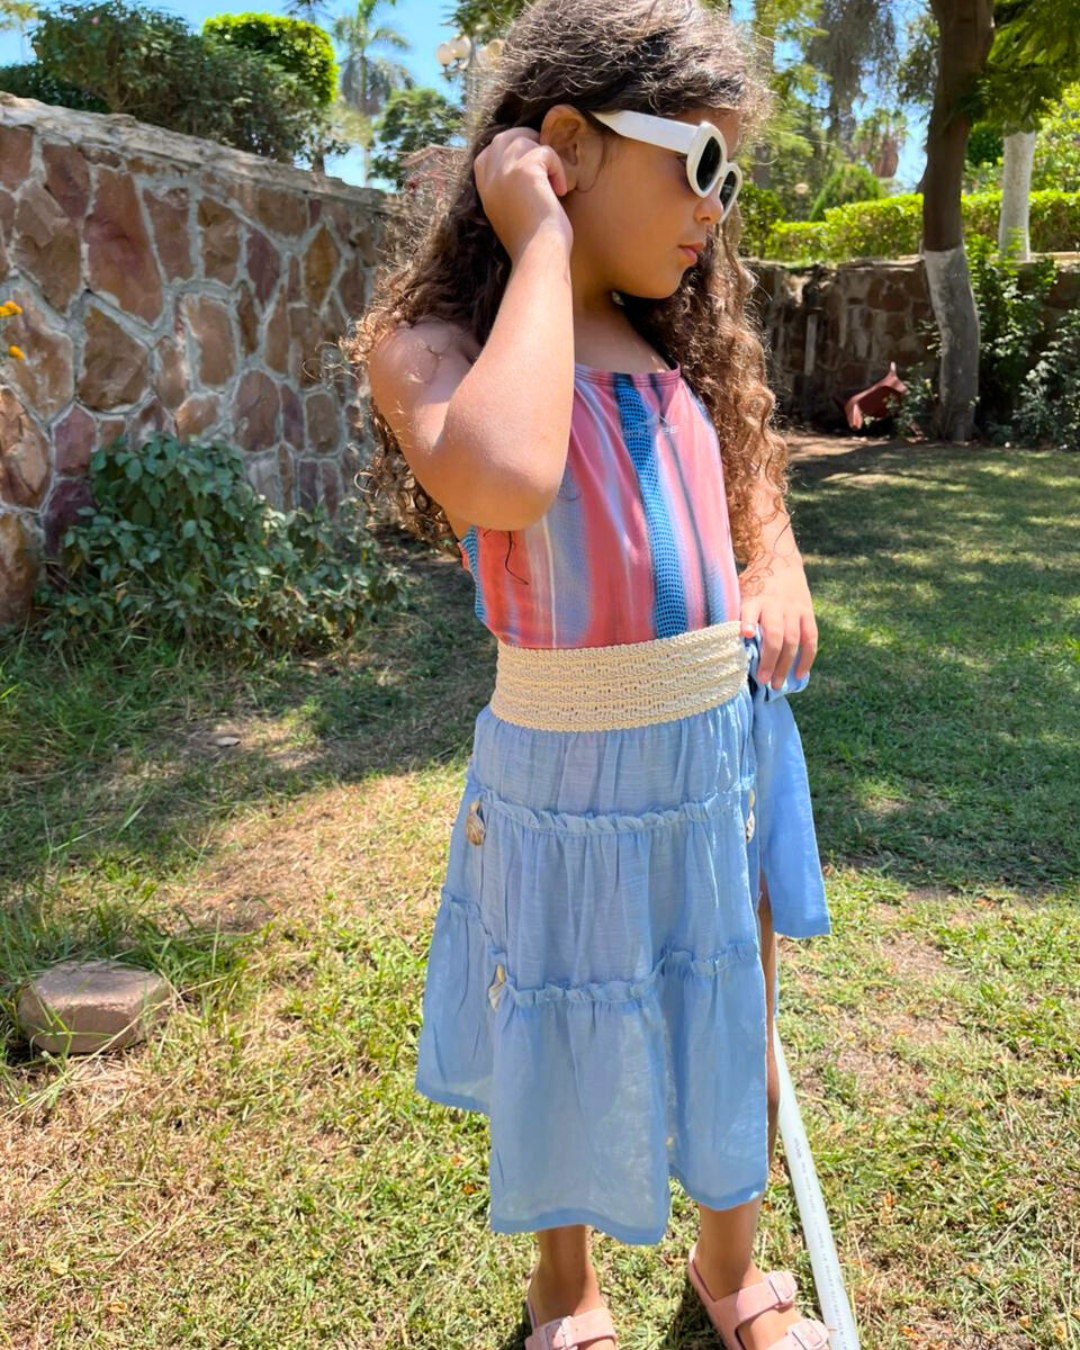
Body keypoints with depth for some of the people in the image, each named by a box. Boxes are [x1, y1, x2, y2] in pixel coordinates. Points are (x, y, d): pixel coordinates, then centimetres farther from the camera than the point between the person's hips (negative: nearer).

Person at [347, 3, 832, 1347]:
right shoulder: (427, 339, -12)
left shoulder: (677, 339, 6)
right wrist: (542, 249, -21)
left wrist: (780, 569, 1)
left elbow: (753, 473, 23)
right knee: (570, 1048, 16)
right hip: (575, 769, -5)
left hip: (731, 742, 6)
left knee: (732, 1030, 21)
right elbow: (500, 484, -35)